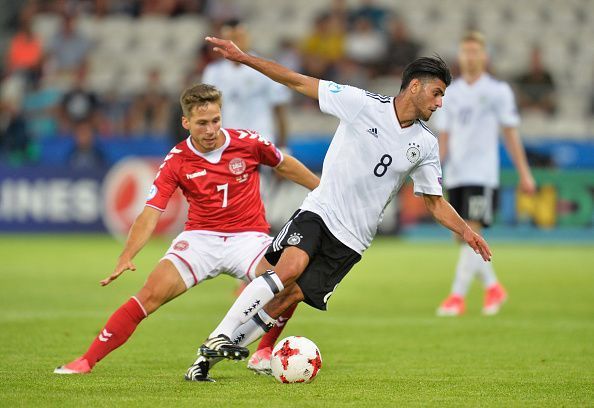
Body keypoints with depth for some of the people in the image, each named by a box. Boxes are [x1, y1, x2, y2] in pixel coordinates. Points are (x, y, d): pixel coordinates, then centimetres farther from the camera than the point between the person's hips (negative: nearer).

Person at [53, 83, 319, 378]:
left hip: (248, 236, 0)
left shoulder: (247, 142, -7)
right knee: (151, 293, -17)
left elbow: (284, 165, 14)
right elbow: (151, 213, -12)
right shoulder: (177, 161, -8)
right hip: (200, 237, 0)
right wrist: (126, 257, -26)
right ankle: (87, 360, -11)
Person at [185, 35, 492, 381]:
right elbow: (300, 83, -5)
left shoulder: (426, 145, 7)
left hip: (351, 241, 3)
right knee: (289, 268, -29)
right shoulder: (364, 104, -6)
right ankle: (219, 337, -21)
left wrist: (466, 231, -1)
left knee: (290, 297, -10)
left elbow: (435, 202, 16)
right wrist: (243, 58, -11)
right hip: (320, 211, -3)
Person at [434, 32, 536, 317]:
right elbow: (444, 135, 16)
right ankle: (493, 288, 24)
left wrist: (524, 173, 1)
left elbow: (510, 133, 3)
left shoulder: (497, 91, 1)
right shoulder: (451, 93, 13)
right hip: (455, 175, 5)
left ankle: (457, 296, -16)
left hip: (482, 174, -5)